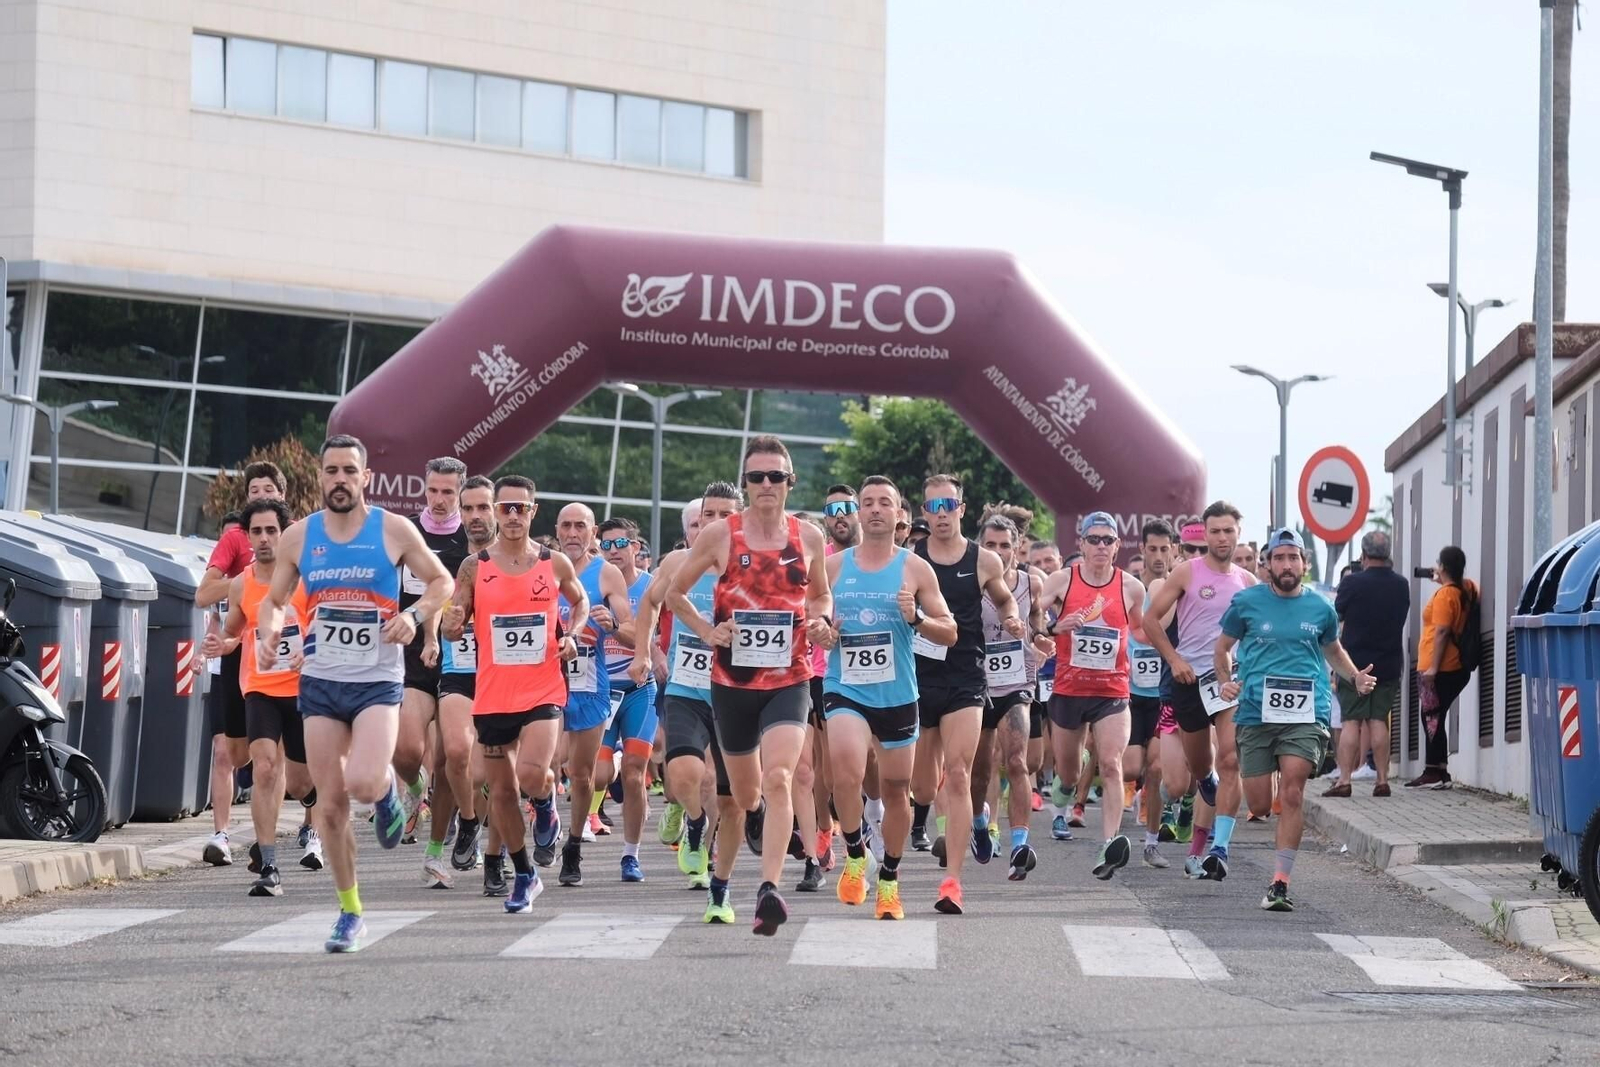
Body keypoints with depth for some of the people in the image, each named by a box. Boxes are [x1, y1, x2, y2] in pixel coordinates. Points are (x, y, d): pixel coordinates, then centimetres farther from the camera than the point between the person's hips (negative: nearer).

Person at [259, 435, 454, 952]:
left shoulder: (394, 530, -4)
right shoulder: (299, 537, 3)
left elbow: (442, 581, 7)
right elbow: (274, 600, 15)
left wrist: (416, 616, -12)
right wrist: (268, 633, -7)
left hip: (378, 681, -3)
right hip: (320, 682, 3)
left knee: (363, 784, -24)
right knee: (329, 804, 2)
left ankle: (387, 785, 15)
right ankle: (350, 911, 16)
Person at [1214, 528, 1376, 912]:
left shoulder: (1320, 608, 8)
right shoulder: (1247, 602, 4)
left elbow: (1333, 650, 26)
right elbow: (1223, 648, 15)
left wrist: (1355, 678, 8)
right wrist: (1225, 681, -4)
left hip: (1306, 714, 0)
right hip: (1256, 712, 0)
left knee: (1292, 792, -18)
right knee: (1259, 806, 1)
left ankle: (1280, 883, -15)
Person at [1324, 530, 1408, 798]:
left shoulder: (1352, 582, -13)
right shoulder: (1401, 585, 0)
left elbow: (1337, 614, 1)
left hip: (1355, 662, -3)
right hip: (1389, 664, 3)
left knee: (1351, 721, -1)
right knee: (1379, 721, 7)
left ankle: (1344, 779, -5)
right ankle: (1382, 779, 4)